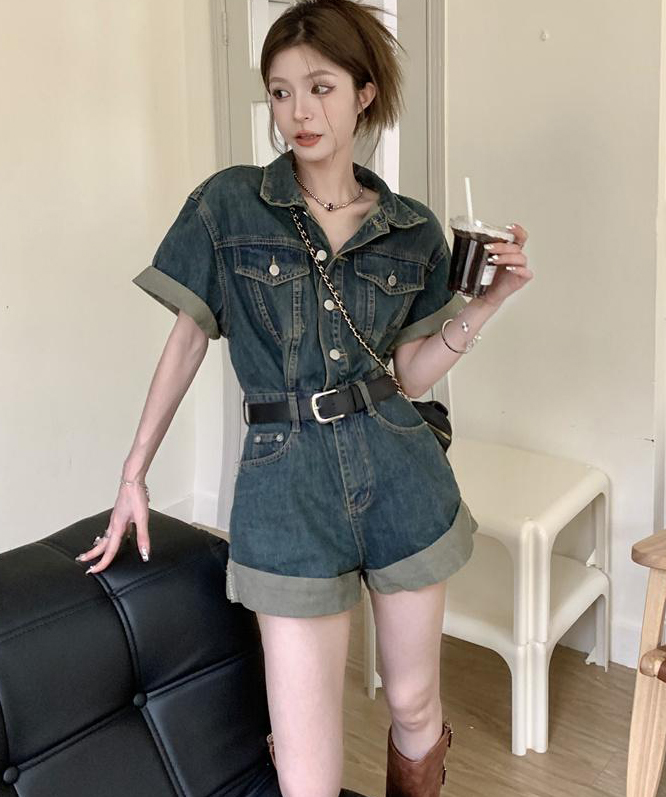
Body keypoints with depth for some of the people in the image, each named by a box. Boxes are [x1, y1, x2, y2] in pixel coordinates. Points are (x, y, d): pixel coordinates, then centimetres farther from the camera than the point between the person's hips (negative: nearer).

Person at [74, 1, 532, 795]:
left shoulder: (412, 230, 5)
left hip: (398, 471, 2)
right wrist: (134, 472, 5)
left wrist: (491, 298, -4)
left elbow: (411, 373, 8)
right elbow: (188, 337, 5)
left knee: (413, 703, 17)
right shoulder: (227, 203, -1)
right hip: (285, 478, -2)